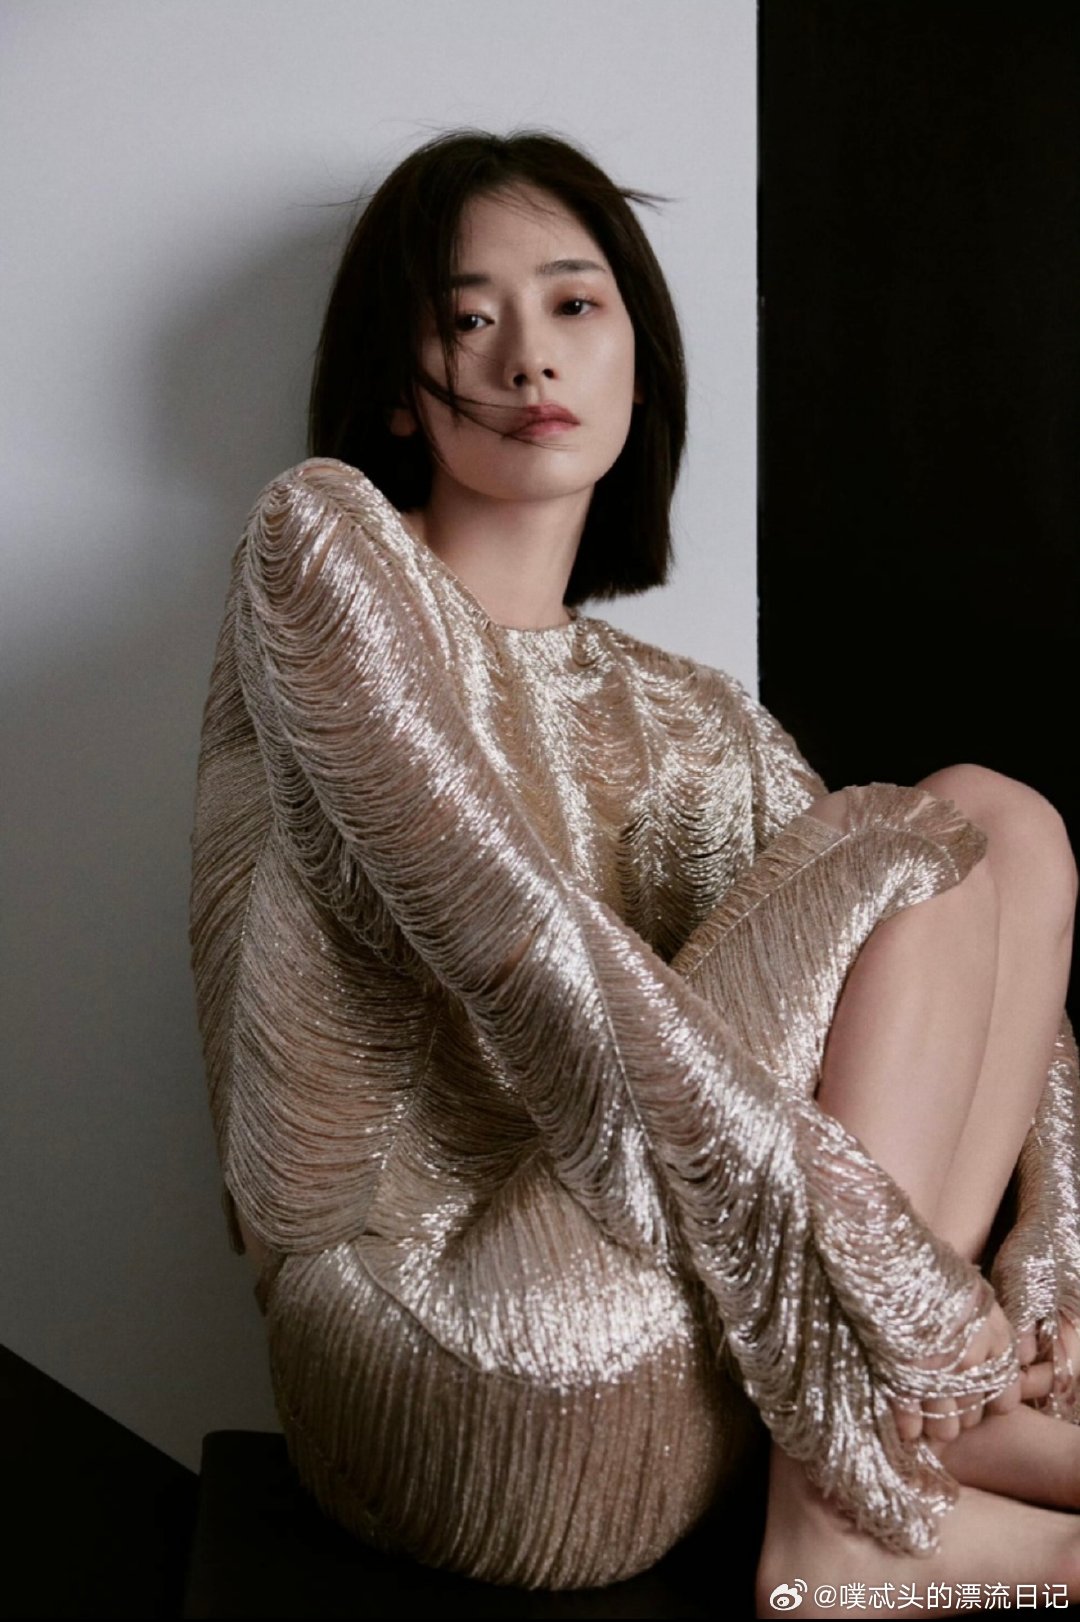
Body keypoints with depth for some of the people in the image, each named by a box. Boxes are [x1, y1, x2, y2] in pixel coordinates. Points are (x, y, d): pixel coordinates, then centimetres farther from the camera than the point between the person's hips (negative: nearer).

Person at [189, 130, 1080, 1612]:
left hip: (681, 1374, 7)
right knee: (937, 839, -10)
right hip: (469, 1366, -6)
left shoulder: (684, 718, 16)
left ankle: (954, 1418, -7)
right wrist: (869, 1245, -18)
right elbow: (509, 932, -17)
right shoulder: (324, 536, -3)